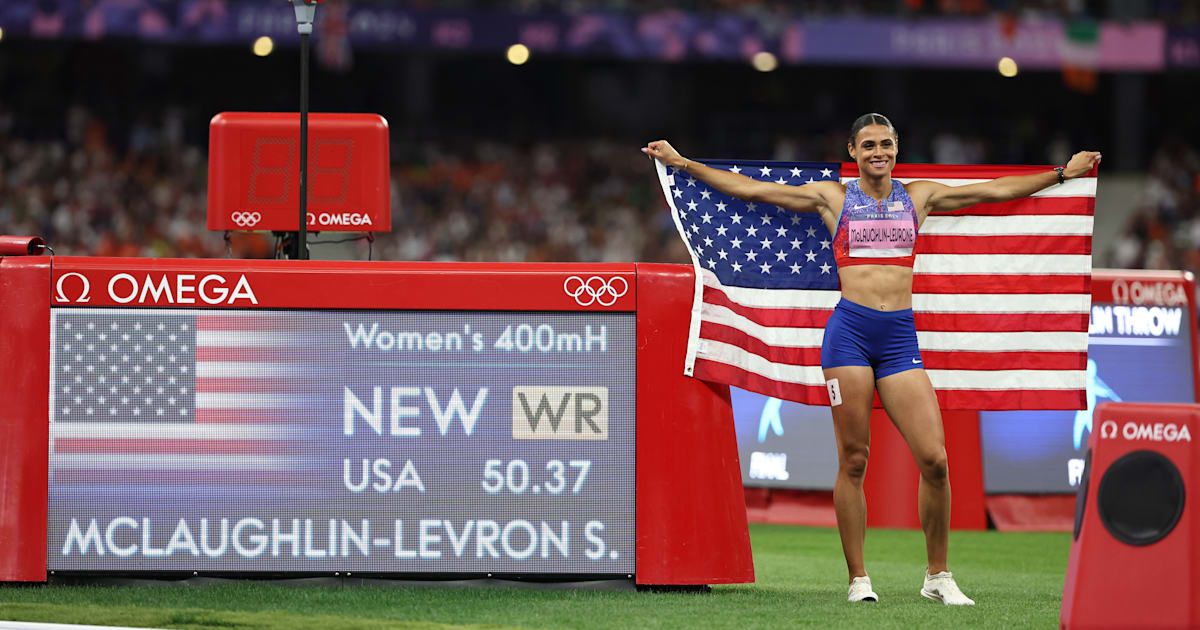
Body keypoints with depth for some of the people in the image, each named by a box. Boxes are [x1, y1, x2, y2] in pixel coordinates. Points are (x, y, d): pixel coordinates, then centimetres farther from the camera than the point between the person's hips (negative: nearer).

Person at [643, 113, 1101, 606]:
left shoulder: (919, 197, 15)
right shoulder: (833, 198, 10)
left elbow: (997, 191, 20)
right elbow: (749, 190, 11)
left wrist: (1064, 173, 19)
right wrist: (681, 164, 8)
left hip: (900, 335, 2)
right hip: (850, 329, -2)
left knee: (934, 459, -7)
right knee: (853, 461, -2)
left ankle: (937, 576, 6)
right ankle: (858, 579, 5)